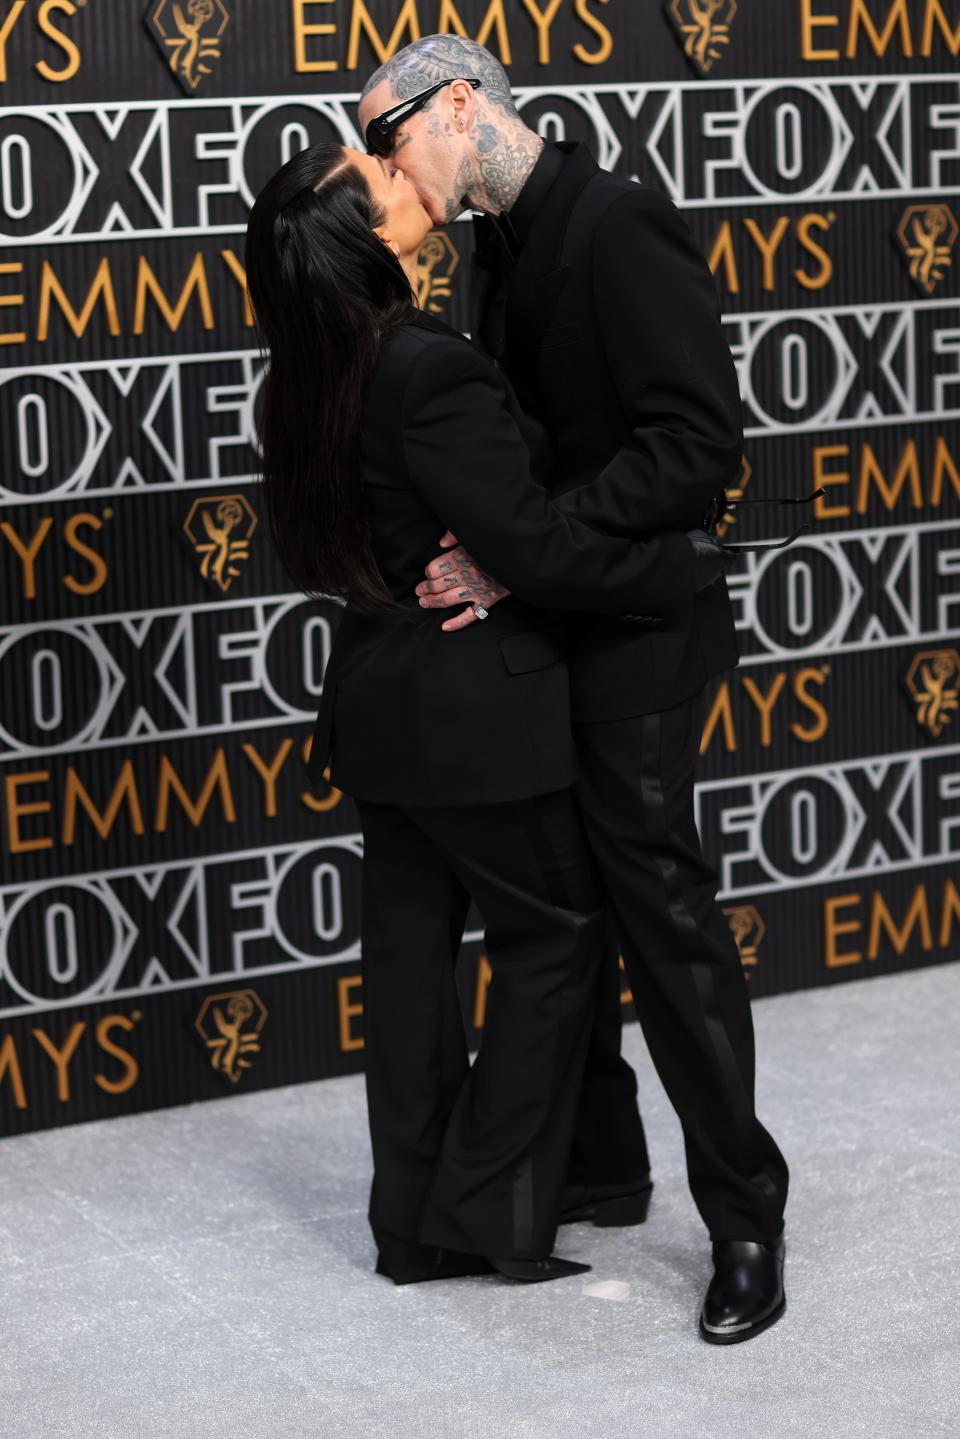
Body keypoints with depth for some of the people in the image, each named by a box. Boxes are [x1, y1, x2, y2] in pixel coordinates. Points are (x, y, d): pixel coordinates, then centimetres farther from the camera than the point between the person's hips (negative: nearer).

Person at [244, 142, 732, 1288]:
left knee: (409, 947, 13)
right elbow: (539, 551, -23)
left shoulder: (320, 376, 3)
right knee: (551, 938, 7)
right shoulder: (433, 372, -23)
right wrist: (692, 567, -11)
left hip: (382, 708, 8)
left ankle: (416, 1224, 21)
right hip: (474, 717, -8)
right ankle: (492, 1212, 10)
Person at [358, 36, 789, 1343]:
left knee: (660, 907, -5)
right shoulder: (506, 253, 13)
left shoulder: (616, 229, -16)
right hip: (541, 628, 9)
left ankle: (745, 1217, 6)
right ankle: (598, 1166, 27)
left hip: (630, 638, -9)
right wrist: (469, 542, 1)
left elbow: (700, 444, -23)